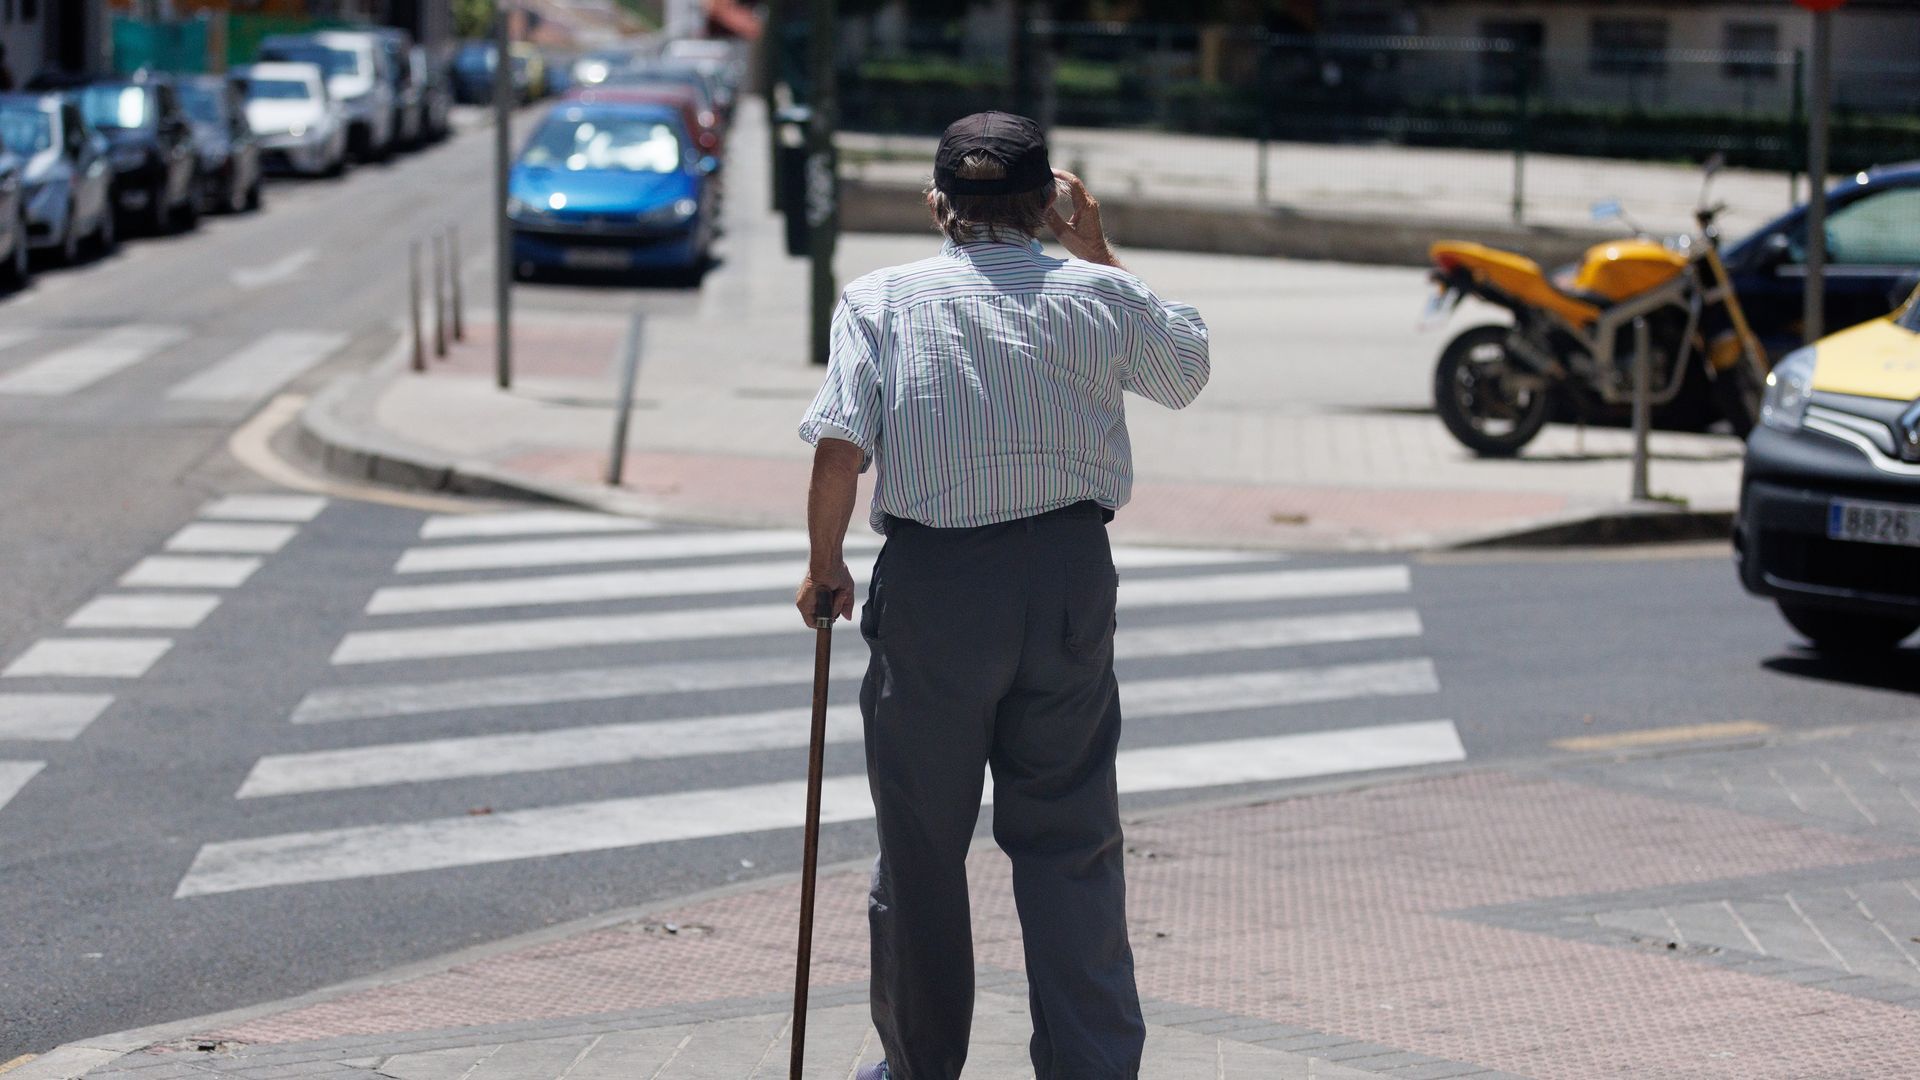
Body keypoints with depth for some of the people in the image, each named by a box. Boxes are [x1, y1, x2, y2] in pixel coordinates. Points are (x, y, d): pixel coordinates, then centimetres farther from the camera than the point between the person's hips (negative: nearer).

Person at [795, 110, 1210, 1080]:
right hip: (1070, 576, 1)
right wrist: (1095, 251, 24)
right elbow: (1188, 367, 23)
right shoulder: (1097, 296, 3)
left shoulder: (881, 299, -2)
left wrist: (824, 565, 3)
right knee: (1071, 840, 8)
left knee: (921, 840, 12)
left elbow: (840, 449, -12)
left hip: (931, 582, -1)